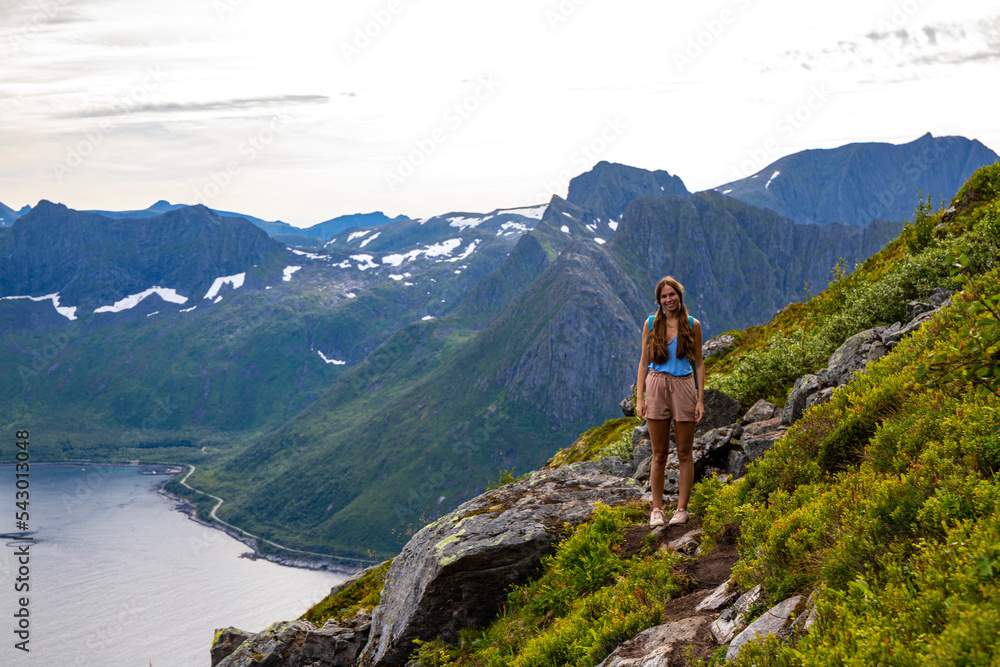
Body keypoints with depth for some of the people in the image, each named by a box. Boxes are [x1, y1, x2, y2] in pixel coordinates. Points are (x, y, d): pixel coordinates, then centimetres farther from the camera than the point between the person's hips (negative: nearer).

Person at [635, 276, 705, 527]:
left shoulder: (692, 325, 3)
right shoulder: (651, 324, 5)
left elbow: (699, 363, 5)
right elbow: (644, 362, 7)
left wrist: (700, 399, -1)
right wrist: (639, 398, -1)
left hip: (684, 387, 0)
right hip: (657, 386, 1)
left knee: (684, 453, 4)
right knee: (659, 454, 4)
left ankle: (682, 509, 12)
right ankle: (657, 509, 11)